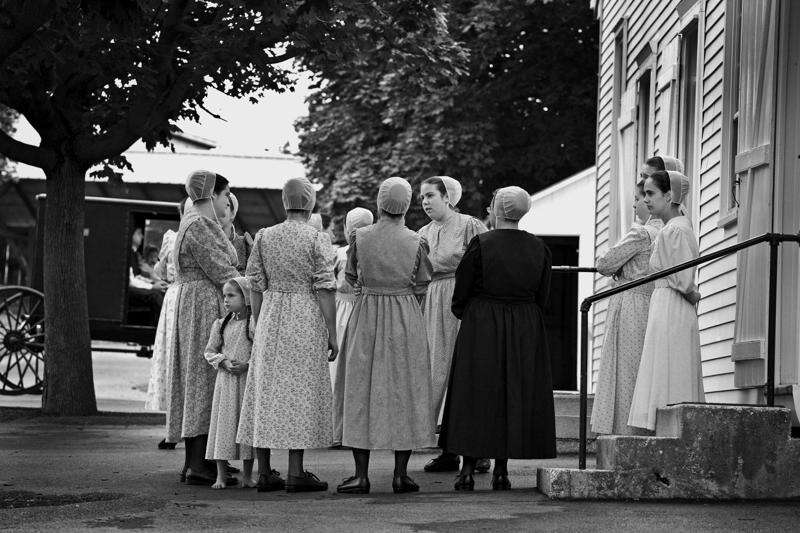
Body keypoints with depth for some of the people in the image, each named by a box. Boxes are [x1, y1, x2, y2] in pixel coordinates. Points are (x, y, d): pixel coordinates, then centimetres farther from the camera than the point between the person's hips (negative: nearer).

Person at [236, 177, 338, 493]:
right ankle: (295, 473, -2)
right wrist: (332, 334, -5)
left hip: (270, 319, 4)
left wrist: (259, 325, 16)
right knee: (300, 392, 0)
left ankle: (264, 473, 10)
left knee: (265, 389, 8)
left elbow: (256, 286, 7)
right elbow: (325, 290, -10)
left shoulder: (264, 236, 4)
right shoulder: (317, 239, -8)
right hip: (306, 322, -4)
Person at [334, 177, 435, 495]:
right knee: (404, 390, 6)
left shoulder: (360, 238, -6)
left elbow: (351, 278, 7)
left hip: (366, 315, 0)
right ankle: (401, 474, 5)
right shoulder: (416, 242, -6)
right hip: (407, 320, 0)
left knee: (362, 388, 5)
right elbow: (421, 289, 0)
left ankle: (361, 475, 1)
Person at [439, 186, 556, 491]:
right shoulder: (538, 249, 1)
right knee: (515, 396, 8)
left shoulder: (480, 245, -11)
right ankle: (501, 471, 7)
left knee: (475, 396, 4)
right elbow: (542, 297, 6)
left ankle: (468, 470, 1)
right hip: (526, 332, 3)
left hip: (481, 329, -3)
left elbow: (461, 294, -6)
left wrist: (464, 314, 14)